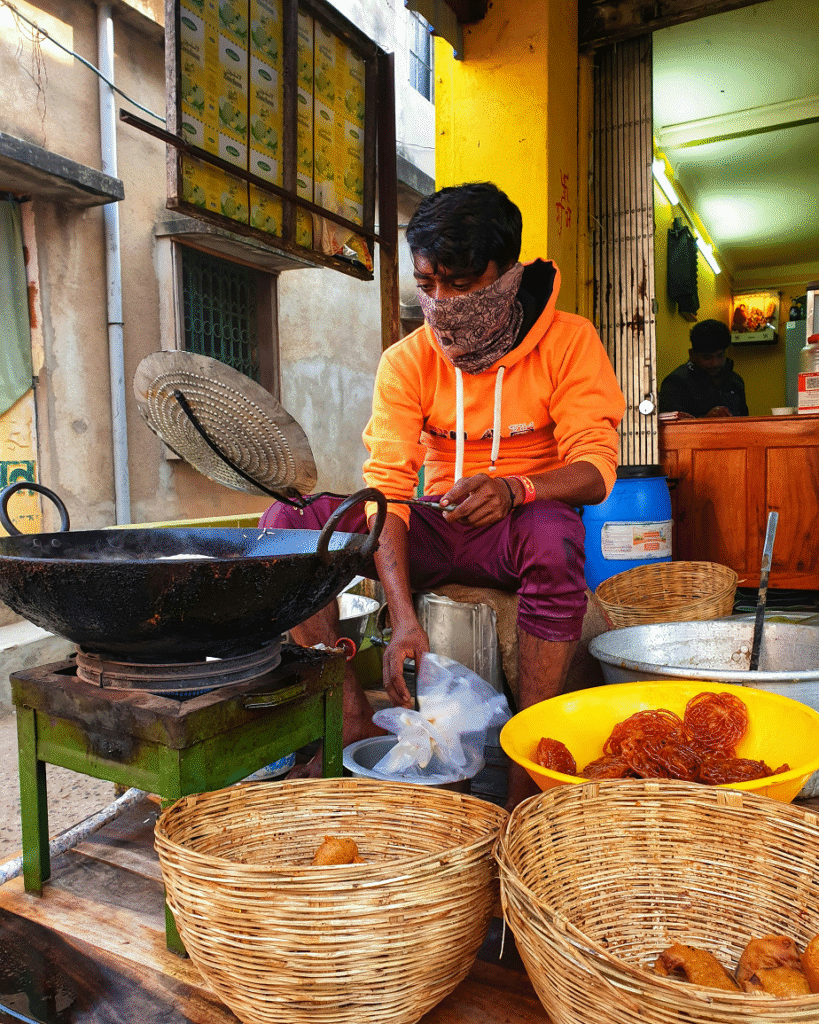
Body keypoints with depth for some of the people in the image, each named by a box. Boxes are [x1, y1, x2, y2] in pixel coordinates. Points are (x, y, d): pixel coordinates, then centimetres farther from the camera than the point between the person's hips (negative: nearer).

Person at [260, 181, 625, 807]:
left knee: (553, 536, -39)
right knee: (290, 521, -19)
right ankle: (356, 725, -20)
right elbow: (387, 486, -13)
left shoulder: (568, 342, -6)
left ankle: (526, 769, -27)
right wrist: (403, 618, -27)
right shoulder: (407, 360, -3)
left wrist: (513, 488, -37)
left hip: (518, 528, -2)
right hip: (434, 532, 3)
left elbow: (596, 467, -14)